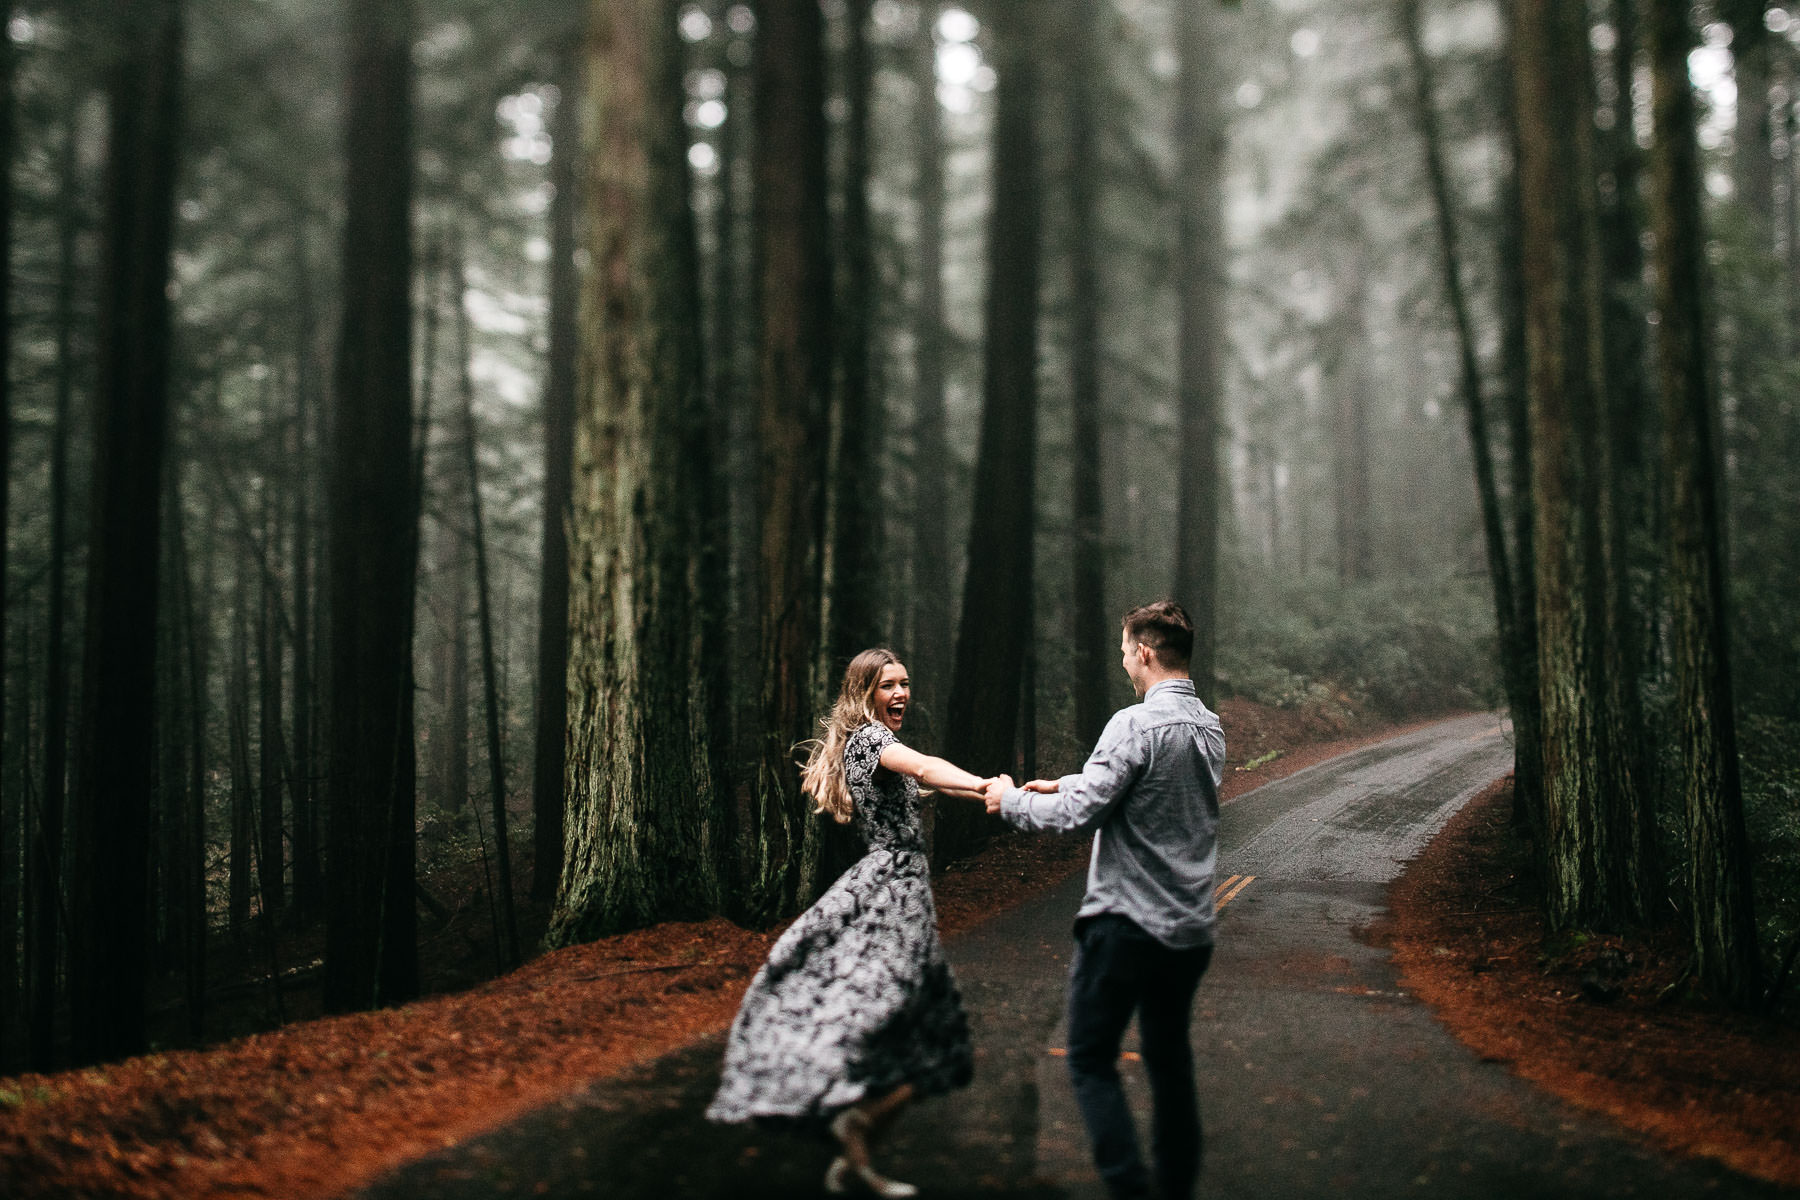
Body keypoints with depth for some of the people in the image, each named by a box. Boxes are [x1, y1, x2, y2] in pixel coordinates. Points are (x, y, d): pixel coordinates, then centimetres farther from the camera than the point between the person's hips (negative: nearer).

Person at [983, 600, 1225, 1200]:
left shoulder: (1135, 724, -17)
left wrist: (1014, 801, -2)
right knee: (1170, 1059, 18)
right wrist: (1064, 784, 24)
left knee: (1091, 1060, 4)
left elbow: (1080, 812, -19)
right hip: (1191, 929, 7)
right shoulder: (1211, 729, 8)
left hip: (1125, 925, -7)